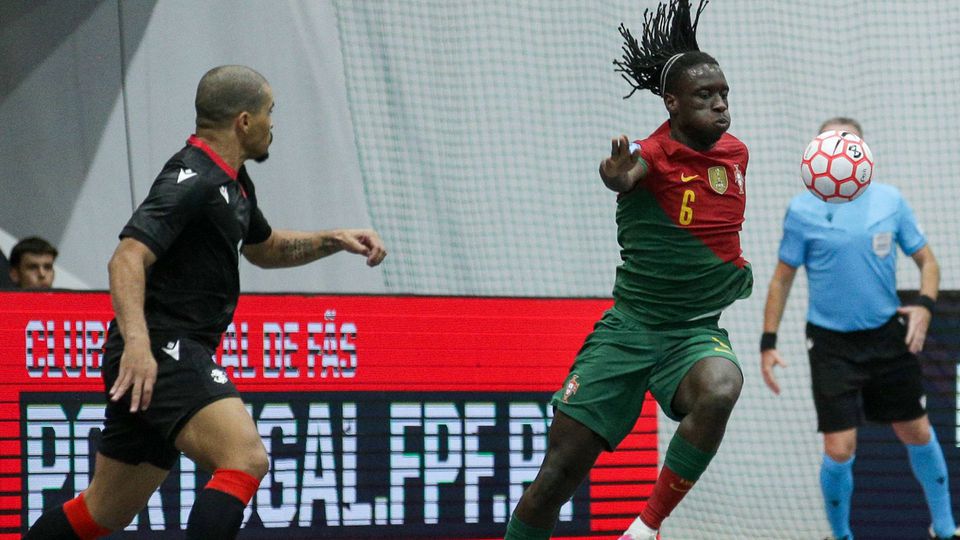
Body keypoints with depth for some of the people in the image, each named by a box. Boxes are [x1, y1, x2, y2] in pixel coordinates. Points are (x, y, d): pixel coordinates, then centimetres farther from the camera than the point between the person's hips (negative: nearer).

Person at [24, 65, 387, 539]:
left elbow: (264, 249, 36)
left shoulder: (232, 181, 19)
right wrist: (136, 343, -38)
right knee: (246, 458, -28)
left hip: (177, 356, 11)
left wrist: (333, 241, 20)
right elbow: (128, 258, -25)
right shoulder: (193, 179, -13)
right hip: (161, 353, -11)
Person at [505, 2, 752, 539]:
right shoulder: (651, 154, -13)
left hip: (696, 331, 3)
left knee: (719, 390, -34)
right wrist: (618, 175, -63)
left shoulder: (735, 153, 5)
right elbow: (623, 173, -41)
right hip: (629, 327, -3)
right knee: (557, 477, -4)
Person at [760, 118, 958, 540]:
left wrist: (925, 305, -12)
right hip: (832, 343, -2)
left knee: (917, 434, 11)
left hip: (888, 336, 2)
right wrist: (768, 343, -3)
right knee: (839, 451, -9)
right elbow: (782, 279, 1)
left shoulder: (889, 200, -1)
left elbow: (926, 259, 7)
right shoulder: (803, 211, -7)